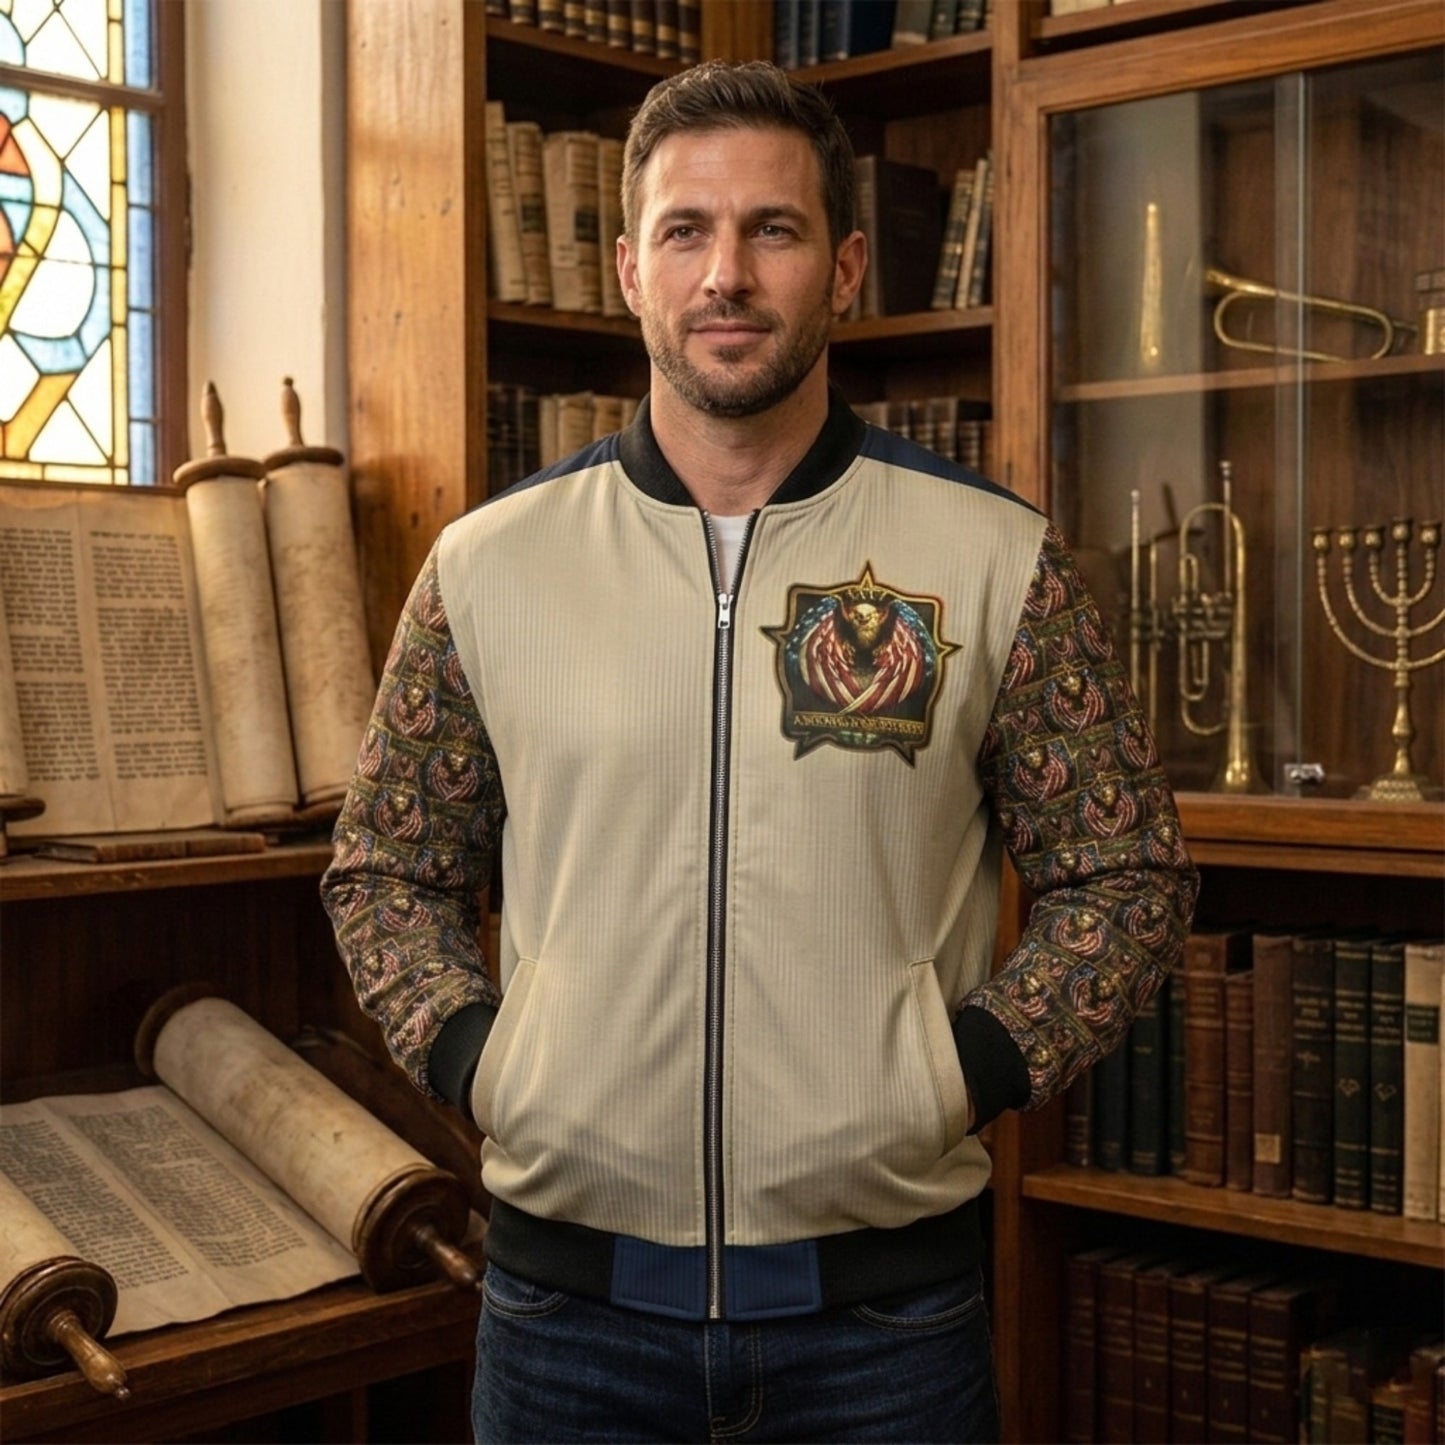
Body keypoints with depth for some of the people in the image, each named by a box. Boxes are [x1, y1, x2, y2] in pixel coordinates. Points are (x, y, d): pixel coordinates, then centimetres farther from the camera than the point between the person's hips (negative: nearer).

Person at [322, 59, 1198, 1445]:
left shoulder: (1000, 561, -3)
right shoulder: (486, 564, 1)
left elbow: (1128, 875, 3)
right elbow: (384, 869, 11)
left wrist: (970, 1066, -8)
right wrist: (469, 1053, -4)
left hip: (886, 1300, -1)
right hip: (567, 1290, 1)